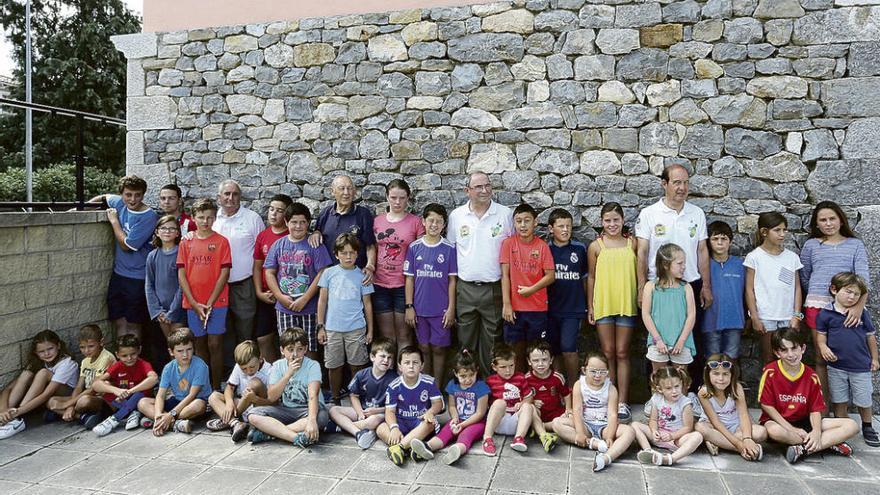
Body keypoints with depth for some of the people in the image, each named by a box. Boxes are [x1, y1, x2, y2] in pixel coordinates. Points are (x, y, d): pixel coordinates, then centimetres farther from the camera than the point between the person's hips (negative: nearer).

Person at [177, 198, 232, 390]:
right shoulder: (186, 243, 6)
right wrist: (195, 304, -7)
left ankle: (216, 388, 8)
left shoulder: (221, 241, -1)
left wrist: (210, 303, -11)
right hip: (193, 304, 3)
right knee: (200, 345, 10)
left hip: (217, 302, -3)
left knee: (215, 344, -2)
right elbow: (181, 275, 2)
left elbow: (224, 273, -6)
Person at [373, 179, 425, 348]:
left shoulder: (416, 222, -2)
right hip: (380, 284, 3)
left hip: (405, 285, -3)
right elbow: (373, 251, 15)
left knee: (404, 336, 6)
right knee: (386, 336, 11)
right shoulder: (377, 221, 7)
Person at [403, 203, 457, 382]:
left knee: (439, 349, 6)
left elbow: (452, 280, -1)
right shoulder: (414, 247, 1)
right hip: (420, 308, 1)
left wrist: (451, 308, -5)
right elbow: (409, 279, 3)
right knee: (424, 348, 10)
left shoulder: (449, 248, -2)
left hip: (441, 309, -1)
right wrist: (409, 307, -1)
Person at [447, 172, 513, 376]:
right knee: (466, 341, 11)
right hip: (465, 288, 2)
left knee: (491, 342, 7)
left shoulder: (505, 214, -1)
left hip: (494, 288, -1)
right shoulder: (456, 215, 4)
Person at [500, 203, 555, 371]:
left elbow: (551, 276, -2)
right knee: (517, 351, 9)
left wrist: (532, 289, -15)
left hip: (538, 308, 0)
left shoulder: (542, 246, -2)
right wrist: (506, 304, -7)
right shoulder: (508, 243, -2)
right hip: (514, 308, 0)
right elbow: (505, 275, -3)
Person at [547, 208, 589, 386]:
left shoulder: (580, 249, 2)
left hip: (573, 309, -1)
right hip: (551, 309, 1)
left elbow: (585, 278, 11)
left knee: (568, 348, -11)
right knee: (554, 350, 8)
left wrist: (588, 305, 12)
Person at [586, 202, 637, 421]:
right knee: (608, 353, 6)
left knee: (622, 353, 5)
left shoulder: (632, 243, 4)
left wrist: (641, 298, 4)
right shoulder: (596, 246, 3)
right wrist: (590, 306, 4)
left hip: (626, 304, 0)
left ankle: (622, 402, 9)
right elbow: (591, 277, 6)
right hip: (603, 304, 0)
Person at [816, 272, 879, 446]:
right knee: (839, 400, 11)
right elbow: (821, 336, 2)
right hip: (836, 366, -1)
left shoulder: (862, 314, 0)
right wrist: (823, 347, -18)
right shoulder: (826, 314, -4)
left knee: (864, 400, 11)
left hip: (861, 366, 1)